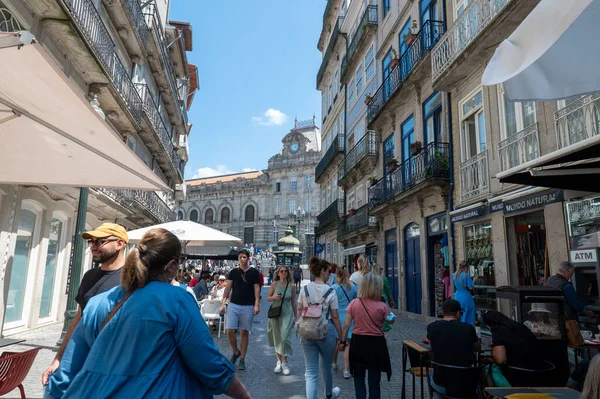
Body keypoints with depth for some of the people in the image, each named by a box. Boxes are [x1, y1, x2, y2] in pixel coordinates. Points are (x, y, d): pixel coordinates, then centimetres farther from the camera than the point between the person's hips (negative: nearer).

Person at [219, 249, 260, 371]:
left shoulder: (254, 272, 0)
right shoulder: (233, 272, 6)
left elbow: (257, 289, -1)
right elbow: (227, 288, 6)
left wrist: (257, 304, -10)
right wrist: (223, 303, -2)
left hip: (248, 306, -2)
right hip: (233, 305, 2)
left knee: (244, 332, 4)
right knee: (230, 331, -5)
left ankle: (242, 359, 15)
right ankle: (235, 352, 20)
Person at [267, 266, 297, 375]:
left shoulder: (291, 286, -1)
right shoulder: (274, 284, -1)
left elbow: (293, 302, 6)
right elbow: (268, 298, 7)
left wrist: (295, 316, 10)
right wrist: (274, 297, -15)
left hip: (287, 314, -1)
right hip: (275, 314, 1)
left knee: (285, 337, -10)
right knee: (277, 338, 9)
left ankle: (285, 363, 3)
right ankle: (279, 362, 23)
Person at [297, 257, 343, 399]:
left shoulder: (304, 289, -2)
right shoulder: (330, 292, -11)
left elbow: (299, 311, 6)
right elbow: (335, 317, -8)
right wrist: (341, 337, 0)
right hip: (326, 331, -1)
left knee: (311, 371, 6)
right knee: (326, 366, 22)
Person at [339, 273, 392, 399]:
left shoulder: (354, 303, -8)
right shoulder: (382, 306, -13)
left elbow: (346, 325, -5)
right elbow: (391, 321, 4)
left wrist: (342, 341, 6)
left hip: (358, 342, 1)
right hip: (376, 343, -1)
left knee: (358, 377, 20)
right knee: (374, 380, 15)